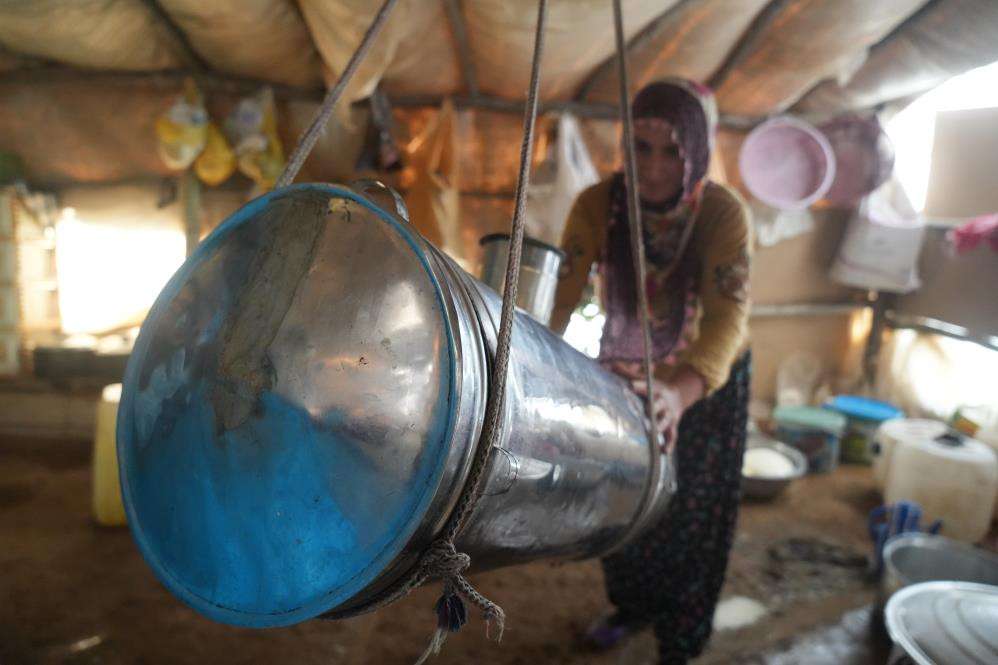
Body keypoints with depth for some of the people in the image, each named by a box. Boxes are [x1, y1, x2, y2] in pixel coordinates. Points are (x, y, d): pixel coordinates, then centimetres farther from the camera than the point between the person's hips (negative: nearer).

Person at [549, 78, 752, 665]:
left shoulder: (725, 213, -28)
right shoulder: (598, 205, -22)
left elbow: (727, 316, -41)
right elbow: (561, 293, -31)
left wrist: (682, 391, -61)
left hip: (706, 381, -2)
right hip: (624, 374, 2)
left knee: (689, 513, 11)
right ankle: (632, 606, 48)